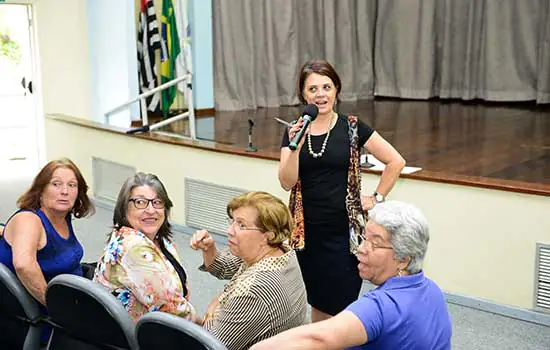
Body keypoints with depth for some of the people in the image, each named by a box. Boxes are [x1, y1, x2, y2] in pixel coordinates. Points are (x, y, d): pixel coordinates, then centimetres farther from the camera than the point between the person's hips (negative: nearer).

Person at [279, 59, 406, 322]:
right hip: (306, 231, 2)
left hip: (343, 230, -2)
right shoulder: (294, 131, 4)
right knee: (317, 303, 11)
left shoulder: (351, 127, -3)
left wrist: (377, 198, 1)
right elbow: (287, 183, -6)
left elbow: (396, 162, 0)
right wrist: (295, 146, -18)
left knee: (339, 306, 1)